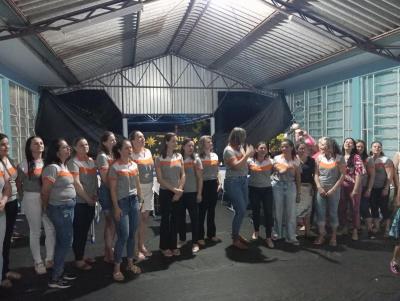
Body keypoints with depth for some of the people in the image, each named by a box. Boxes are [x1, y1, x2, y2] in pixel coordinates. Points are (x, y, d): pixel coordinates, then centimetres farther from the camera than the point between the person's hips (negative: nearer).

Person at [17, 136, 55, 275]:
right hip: (32, 200, -3)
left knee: (51, 230, 6)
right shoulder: (25, 164, -4)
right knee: (35, 232, 7)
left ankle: (49, 259, 22)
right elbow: (18, 182, 3)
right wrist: (24, 196, 0)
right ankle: (38, 262, 19)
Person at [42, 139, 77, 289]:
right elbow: (45, 191, -16)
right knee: (66, 242, -3)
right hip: (60, 209, -9)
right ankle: (54, 279, 7)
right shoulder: (52, 167, -18)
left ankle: (59, 272, 28)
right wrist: (46, 208, -2)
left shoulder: (64, 166, 10)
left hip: (68, 207, 9)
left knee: (63, 241, 16)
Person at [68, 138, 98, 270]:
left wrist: (95, 195, 2)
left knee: (85, 230, 15)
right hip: (79, 202, -7)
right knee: (79, 231, 2)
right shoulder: (73, 162, -10)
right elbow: (76, 183, -17)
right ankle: (78, 260, 12)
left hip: (91, 201, 7)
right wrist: (87, 198, -14)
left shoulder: (91, 161, 11)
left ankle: (82, 255, 28)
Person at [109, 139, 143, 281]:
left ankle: (130, 263, 24)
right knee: (123, 235, -7)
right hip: (122, 202, -6)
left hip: (134, 201, 6)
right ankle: (117, 268, 5)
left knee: (132, 234, 11)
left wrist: (140, 200, 12)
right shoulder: (115, 167, -8)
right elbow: (113, 189, -9)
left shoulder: (134, 165, 9)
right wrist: (116, 207, -13)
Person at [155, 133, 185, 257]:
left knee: (175, 219, 10)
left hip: (178, 193, 4)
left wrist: (180, 190, -7)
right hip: (165, 192, -4)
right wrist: (173, 189, -15)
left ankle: (173, 245, 22)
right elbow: (160, 179, -11)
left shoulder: (179, 157, 5)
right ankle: (164, 247, 17)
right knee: (165, 219, 4)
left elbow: (183, 175, 4)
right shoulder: (159, 159, -7)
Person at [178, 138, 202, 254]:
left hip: (192, 192, -1)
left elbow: (200, 178, 0)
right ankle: (182, 239, 28)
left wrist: (199, 193, -4)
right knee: (180, 217, 12)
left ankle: (195, 242, 11)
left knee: (194, 217, 2)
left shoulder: (196, 159, 0)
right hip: (180, 192, 2)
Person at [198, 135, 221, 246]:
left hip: (213, 184, 6)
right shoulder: (199, 157, -9)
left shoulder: (215, 155, 11)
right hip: (204, 184, -6)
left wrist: (219, 183, 10)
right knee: (202, 211, 1)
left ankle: (211, 234, 26)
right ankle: (200, 237, 9)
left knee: (211, 210, 14)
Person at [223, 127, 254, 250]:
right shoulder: (229, 150, -13)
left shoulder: (240, 148, 10)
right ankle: (235, 240, 2)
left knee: (242, 209, 10)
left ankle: (236, 234, 25)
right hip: (233, 182, -8)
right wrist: (247, 154, -19)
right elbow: (236, 166, -23)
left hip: (243, 181, 8)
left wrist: (249, 154, 5)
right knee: (241, 210, -9)